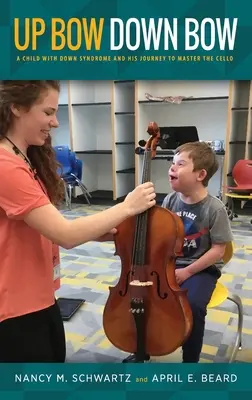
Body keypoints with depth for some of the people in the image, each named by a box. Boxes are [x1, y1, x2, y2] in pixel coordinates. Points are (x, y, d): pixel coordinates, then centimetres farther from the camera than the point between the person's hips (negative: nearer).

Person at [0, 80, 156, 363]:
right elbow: (66, 234, -28)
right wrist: (127, 207, -18)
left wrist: (93, 233, -3)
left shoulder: (25, 162, 10)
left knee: (57, 356, 24)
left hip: (42, 299, 9)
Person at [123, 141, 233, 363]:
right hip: (169, 264, 5)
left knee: (192, 305, -30)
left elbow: (218, 250, -14)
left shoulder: (214, 208, -17)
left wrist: (187, 271, -16)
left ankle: (190, 362, 0)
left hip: (202, 269, -4)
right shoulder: (170, 200, -3)